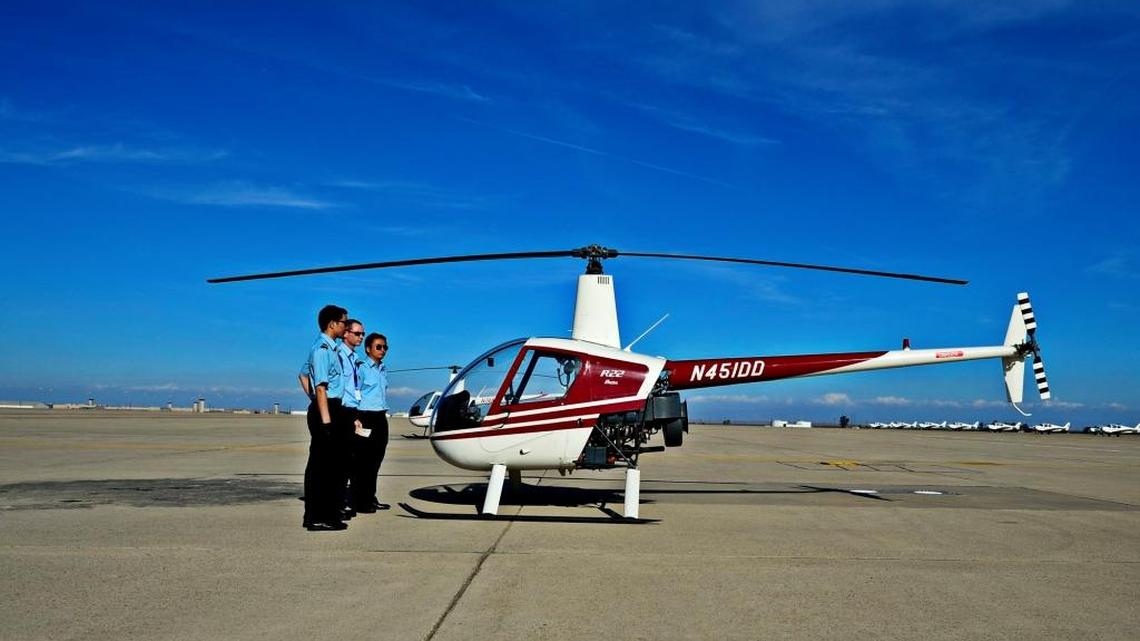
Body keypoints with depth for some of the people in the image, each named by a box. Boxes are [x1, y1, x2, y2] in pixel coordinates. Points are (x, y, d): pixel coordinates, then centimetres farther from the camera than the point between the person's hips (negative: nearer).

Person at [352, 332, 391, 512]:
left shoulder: (384, 369, 16)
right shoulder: (361, 368, -7)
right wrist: (356, 420, -15)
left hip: (381, 418, 8)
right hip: (365, 418, -8)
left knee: (376, 460, 12)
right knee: (362, 461, -4)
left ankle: (370, 498, 21)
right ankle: (359, 502, 1)